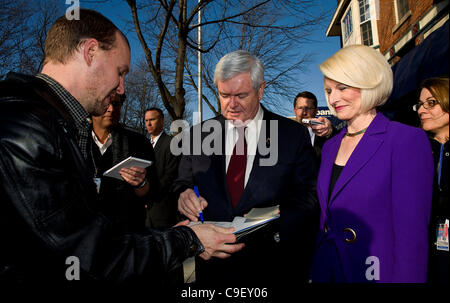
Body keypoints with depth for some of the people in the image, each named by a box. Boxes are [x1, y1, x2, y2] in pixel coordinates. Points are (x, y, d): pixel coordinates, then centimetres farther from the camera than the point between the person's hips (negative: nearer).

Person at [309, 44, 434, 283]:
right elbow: (326, 219, 11)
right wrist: (316, 273, 10)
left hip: (379, 272, -5)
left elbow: (412, 235, -16)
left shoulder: (408, 140, -13)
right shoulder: (330, 147, 7)